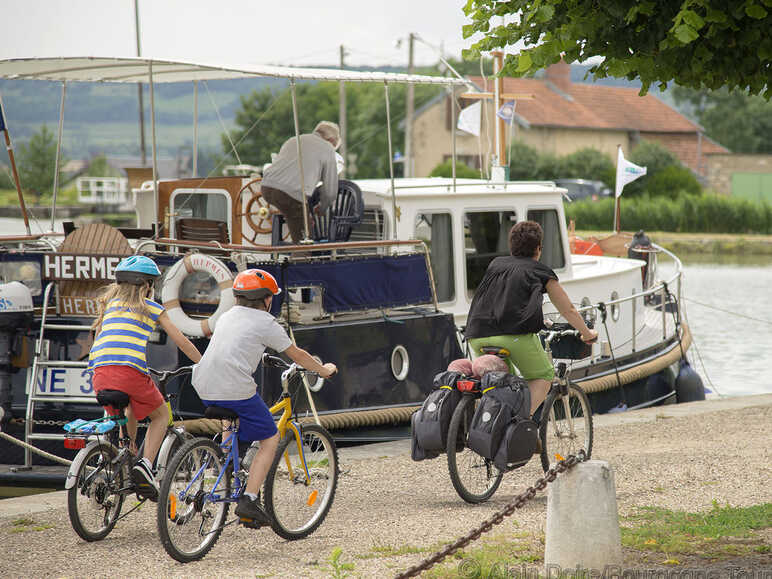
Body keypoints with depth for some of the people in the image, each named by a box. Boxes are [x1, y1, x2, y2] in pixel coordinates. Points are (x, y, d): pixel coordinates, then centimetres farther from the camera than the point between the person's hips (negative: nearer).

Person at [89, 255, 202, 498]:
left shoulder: (109, 303, 25)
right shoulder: (150, 307, 14)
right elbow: (181, 341, 15)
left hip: (100, 372, 5)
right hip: (130, 370, -5)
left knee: (130, 410, 35)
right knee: (160, 415, 18)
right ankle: (145, 465, -2)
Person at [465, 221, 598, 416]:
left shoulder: (496, 264, 28)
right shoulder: (541, 271, 17)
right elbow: (568, 310, 26)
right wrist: (587, 334, 44)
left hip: (477, 335, 4)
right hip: (515, 334, -4)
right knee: (543, 376, 16)